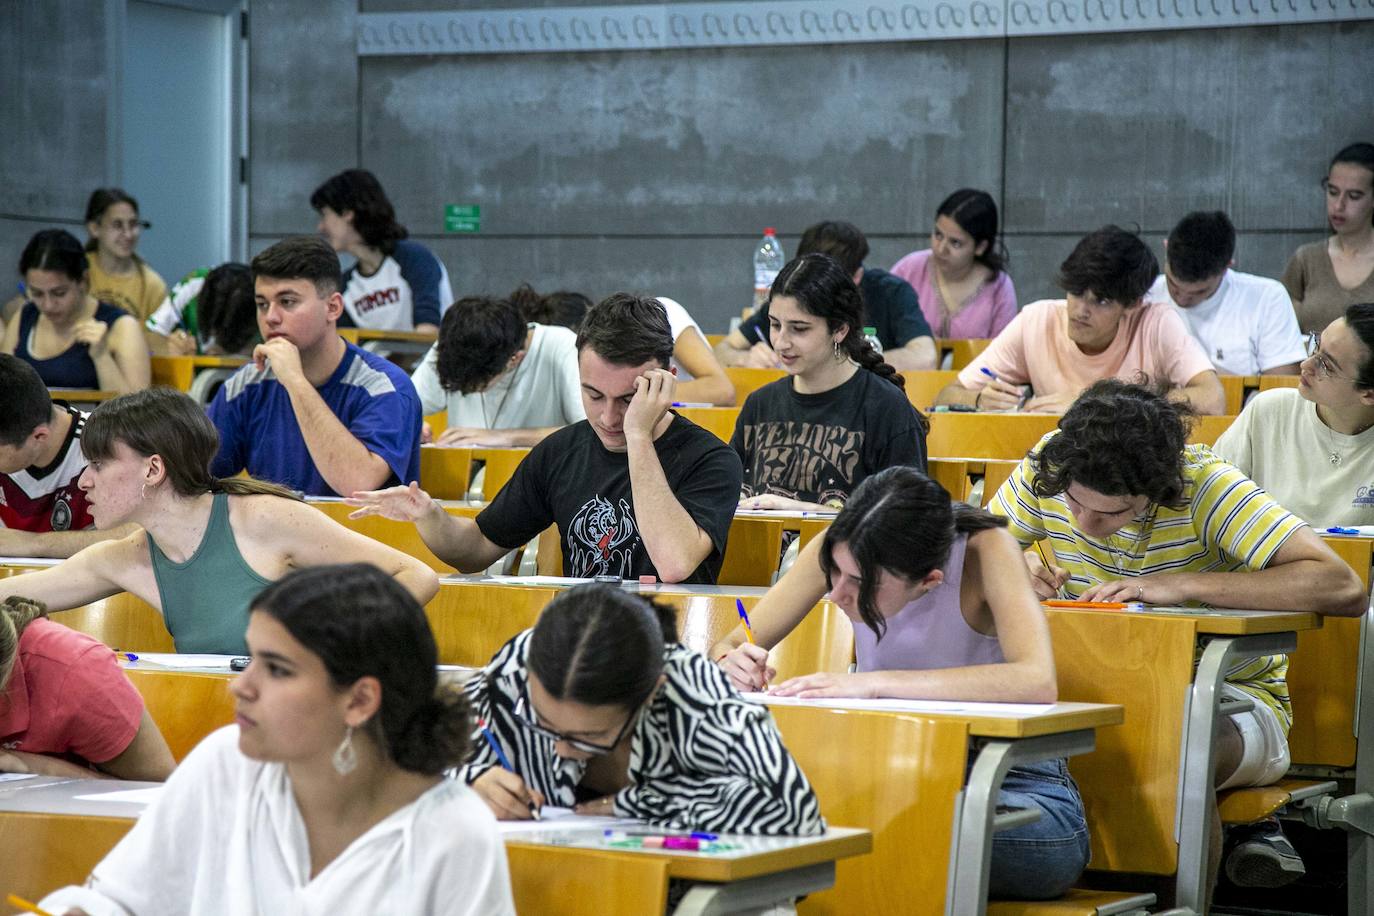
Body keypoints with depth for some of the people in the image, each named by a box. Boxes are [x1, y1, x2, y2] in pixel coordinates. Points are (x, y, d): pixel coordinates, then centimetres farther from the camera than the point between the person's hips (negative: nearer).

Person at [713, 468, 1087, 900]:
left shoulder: (985, 551, -23)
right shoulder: (845, 552, -12)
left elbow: (1037, 681, -39)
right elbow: (723, 648, -3)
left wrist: (875, 683, -39)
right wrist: (732, 664, -28)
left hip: (1011, 780, -2)